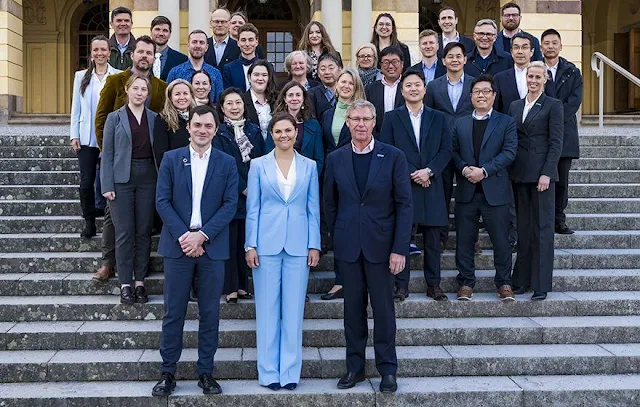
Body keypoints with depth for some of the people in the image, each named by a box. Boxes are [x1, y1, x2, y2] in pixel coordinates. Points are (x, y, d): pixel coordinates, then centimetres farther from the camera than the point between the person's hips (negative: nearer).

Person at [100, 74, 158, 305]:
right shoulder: (115, 118, 4)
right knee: (124, 232, -1)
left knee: (144, 232, 5)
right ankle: (125, 284, 5)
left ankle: (140, 282, 13)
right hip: (122, 179, -2)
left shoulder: (154, 119, 9)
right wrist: (107, 185, -7)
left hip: (147, 179, 2)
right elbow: (107, 153, 2)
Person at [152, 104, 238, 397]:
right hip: (178, 244, 0)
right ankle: (167, 373, 15)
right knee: (173, 312, 5)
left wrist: (202, 235, -12)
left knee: (210, 313, 6)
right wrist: (183, 236, -11)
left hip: (212, 246, 0)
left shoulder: (227, 163, 5)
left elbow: (230, 205, -2)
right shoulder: (171, 159, 5)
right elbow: (162, 201, -1)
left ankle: (206, 372, 16)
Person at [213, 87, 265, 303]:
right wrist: (243, 189, -13)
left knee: (245, 241, 7)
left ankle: (243, 285, 16)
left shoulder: (254, 130, 12)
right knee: (230, 242, 0)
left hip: (253, 195, 4)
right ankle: (230, 288, 7)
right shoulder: (218, 133, -1)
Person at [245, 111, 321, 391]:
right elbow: (252, 209, 2)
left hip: (298, 245, 1)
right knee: (267, 309, 3)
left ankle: (290, 371, 14)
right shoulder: (258, 165, 4)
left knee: (293, 309, 5)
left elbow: (313, 209, 7)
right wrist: (250, 245, -4)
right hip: (267, 244, -1)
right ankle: (269, 371, 13)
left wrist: (314, 245, 1)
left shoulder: (309, 166, 7)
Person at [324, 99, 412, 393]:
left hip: (381, 244, -2)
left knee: (383, 307, 4)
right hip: (348, 245, 2)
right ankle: (355, 367, 20)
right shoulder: (335, 159, 4)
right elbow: (330, 203, 11)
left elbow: (404, 204, -5)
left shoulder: (393, 157, -3)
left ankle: (388, 369, 16)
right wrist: (337, 239, 7)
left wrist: (400, 248, -10)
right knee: (353, 308, 9)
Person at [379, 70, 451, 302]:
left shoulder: (438, 118, 12)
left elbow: (446, 150, 5)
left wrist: (429, 171, -10)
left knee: (432, 238, 5)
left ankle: (433, 284, 14)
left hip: (431, 186, 2)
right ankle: (401, 285, 7)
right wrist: (411, 174, -10)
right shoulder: (392, 118, 6)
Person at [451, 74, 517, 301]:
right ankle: (466, 282, 16)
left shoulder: (506, 122, 5)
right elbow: (453, 152, 8)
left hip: (495, 191, -2)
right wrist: (464, 168, -11)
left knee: (501, 239, 3)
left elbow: (509, 153, -6)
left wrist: (484, 170, -15)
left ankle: (504, 283, 16)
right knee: (464, 239, 5)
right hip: (466, 191, 2)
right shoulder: (460, 124, 14)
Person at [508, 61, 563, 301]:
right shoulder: (515, 106, 14)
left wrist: (546, 174, -15)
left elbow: (556, 143, -7)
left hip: (541, 173, -5)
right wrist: (509, 171, 7)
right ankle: (522, 279, 16)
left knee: (542, 228, -2)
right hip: (519, 173, 5)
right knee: (523, 228, 9)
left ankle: (541, 284, 3)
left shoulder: (553, 105, -1)